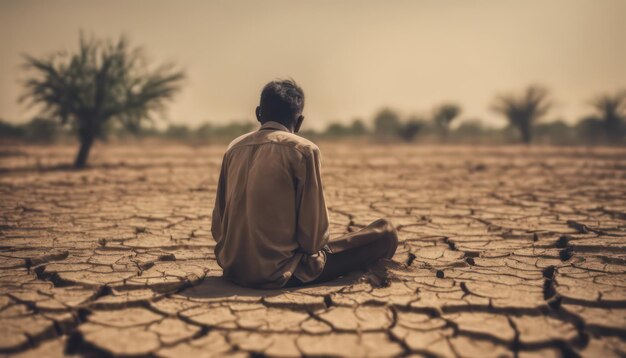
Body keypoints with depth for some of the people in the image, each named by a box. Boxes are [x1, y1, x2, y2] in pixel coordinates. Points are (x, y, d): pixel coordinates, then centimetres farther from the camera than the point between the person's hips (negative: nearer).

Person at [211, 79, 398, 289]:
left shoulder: (234, 148, 6)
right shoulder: (303, 149, -11)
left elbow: (217, 227, 7)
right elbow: (314, 229, -12)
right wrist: (312, 247, 10)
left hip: (232, 268, 7)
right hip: (280, 273, -7)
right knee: (385, 233, 3)